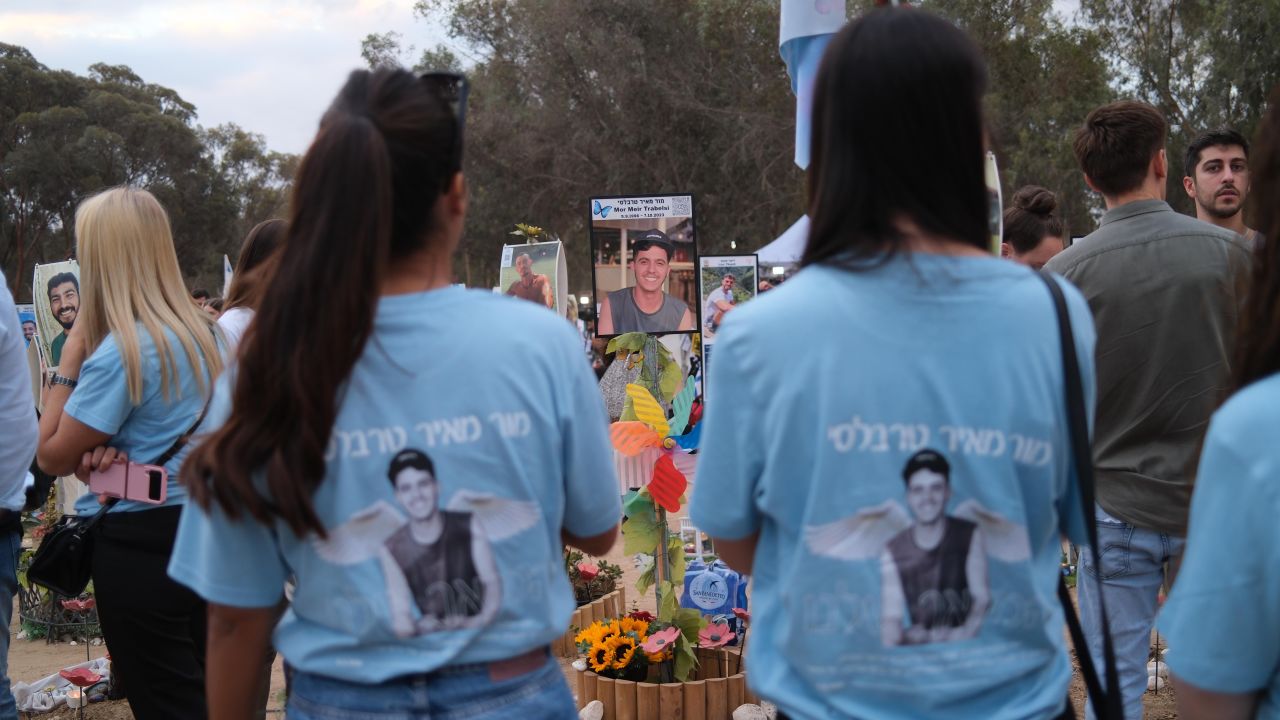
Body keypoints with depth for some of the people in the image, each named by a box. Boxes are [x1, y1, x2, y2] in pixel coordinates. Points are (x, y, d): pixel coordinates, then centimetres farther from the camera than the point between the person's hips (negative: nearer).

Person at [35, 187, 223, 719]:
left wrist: (71, 354, -7)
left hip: (139, 546, -8)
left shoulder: (121, 351, -19)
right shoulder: (203, 333, 5)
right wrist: (105, 449, -3)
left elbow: (51, 457, -9)